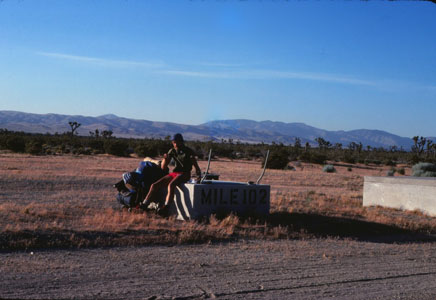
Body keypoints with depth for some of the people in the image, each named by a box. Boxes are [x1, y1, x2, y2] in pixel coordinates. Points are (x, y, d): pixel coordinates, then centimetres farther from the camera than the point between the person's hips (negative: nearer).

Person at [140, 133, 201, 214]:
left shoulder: (188, 151, -2)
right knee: (155, 185, -11)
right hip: (174, 173, 6)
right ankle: (144, 205, -10)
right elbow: (163, 167, 9)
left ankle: (165, 207, -45)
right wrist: (165, 158, -8)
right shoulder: (172, 151, 10)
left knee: (171, 185, -37)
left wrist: (198, 172, -12)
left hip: (184, 174, -6)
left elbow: (195, 165, 5)